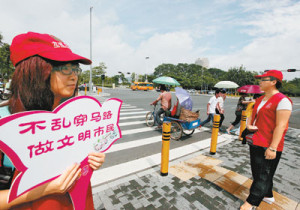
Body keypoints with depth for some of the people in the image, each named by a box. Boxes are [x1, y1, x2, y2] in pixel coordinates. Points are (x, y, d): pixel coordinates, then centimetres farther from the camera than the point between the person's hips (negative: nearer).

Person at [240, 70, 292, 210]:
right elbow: (253, 115, 20)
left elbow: (280, 126, -19)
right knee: (257, 171, 20)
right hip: (255, 142, 9)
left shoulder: (282, 100, -15)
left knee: (263, 175, 4)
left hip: (268, 146, -9)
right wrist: (248, 125, -2)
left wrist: (272, 148, -22)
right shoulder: (260, 99, 11)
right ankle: (268, 196, 41)